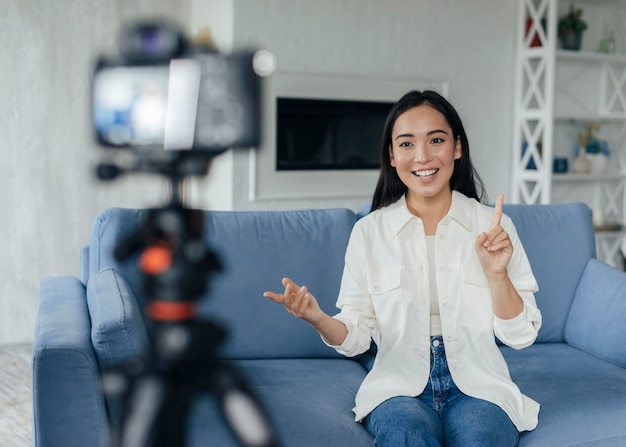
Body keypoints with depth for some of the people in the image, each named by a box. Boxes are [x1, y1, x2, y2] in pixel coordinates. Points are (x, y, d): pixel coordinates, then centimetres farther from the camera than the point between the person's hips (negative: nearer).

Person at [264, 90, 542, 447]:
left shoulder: (494, 226, 1)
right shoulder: (368, 232, 2)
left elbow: (521, 336, 0)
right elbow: (356, 337, 2)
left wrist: (496, 273, -17)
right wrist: (318, 319, -19)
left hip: (478, 387, 1)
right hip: (400, 388, 0)